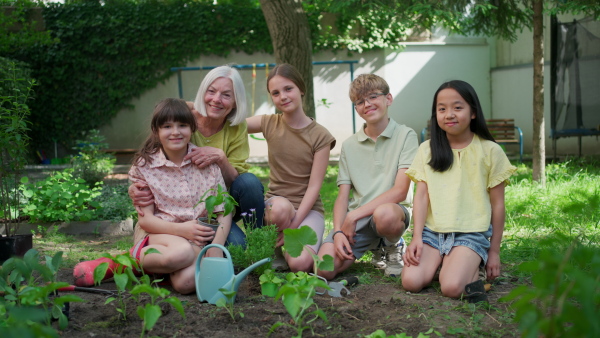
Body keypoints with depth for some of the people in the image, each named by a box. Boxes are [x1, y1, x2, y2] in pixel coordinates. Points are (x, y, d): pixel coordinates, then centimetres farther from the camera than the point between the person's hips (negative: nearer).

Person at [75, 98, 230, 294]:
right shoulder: (145, 166, 0)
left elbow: (223, 212, 1)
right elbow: (145, 219, -4)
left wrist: (216, 248, -16)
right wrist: (181, 229, -22)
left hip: (199, 236, 1)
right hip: (158, 233, -1)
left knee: (185, 281, -33)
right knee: (180, 253, -39)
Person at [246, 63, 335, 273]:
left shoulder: (320, 136, -6)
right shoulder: (269, 124, 3)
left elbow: (314, 186, -10)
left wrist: (294, 225, -19)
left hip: (308, 208, -1)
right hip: (275, 203, 2)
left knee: (299, 263, -28)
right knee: (281, 207, -37)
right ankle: (276, 247, -7)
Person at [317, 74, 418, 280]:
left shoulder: (405, 136, 0)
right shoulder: (349, 145, 13)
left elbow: (400, 191, -10)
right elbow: (343, 196, 8)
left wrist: (355, 215, -14)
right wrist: (338, 232, -11)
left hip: (393, 211, -4)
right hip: (355, 219, 4)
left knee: (384, 213, -42)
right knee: (324, 269, -21)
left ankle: (393, 247, -4)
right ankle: (366, 249, 12)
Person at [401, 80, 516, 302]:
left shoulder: (489, 151, 1)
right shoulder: (427, 150, 8)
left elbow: (497, 205, 5)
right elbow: (421, 196, 3)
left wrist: (494, 252, 6)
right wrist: (417, 238, -10)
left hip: (471, 234, -3)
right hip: (432, 231, 3)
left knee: (451, 287, -27)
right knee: (411, 281, -21)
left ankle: (471, 269, 4)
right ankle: (442, 262, 7)